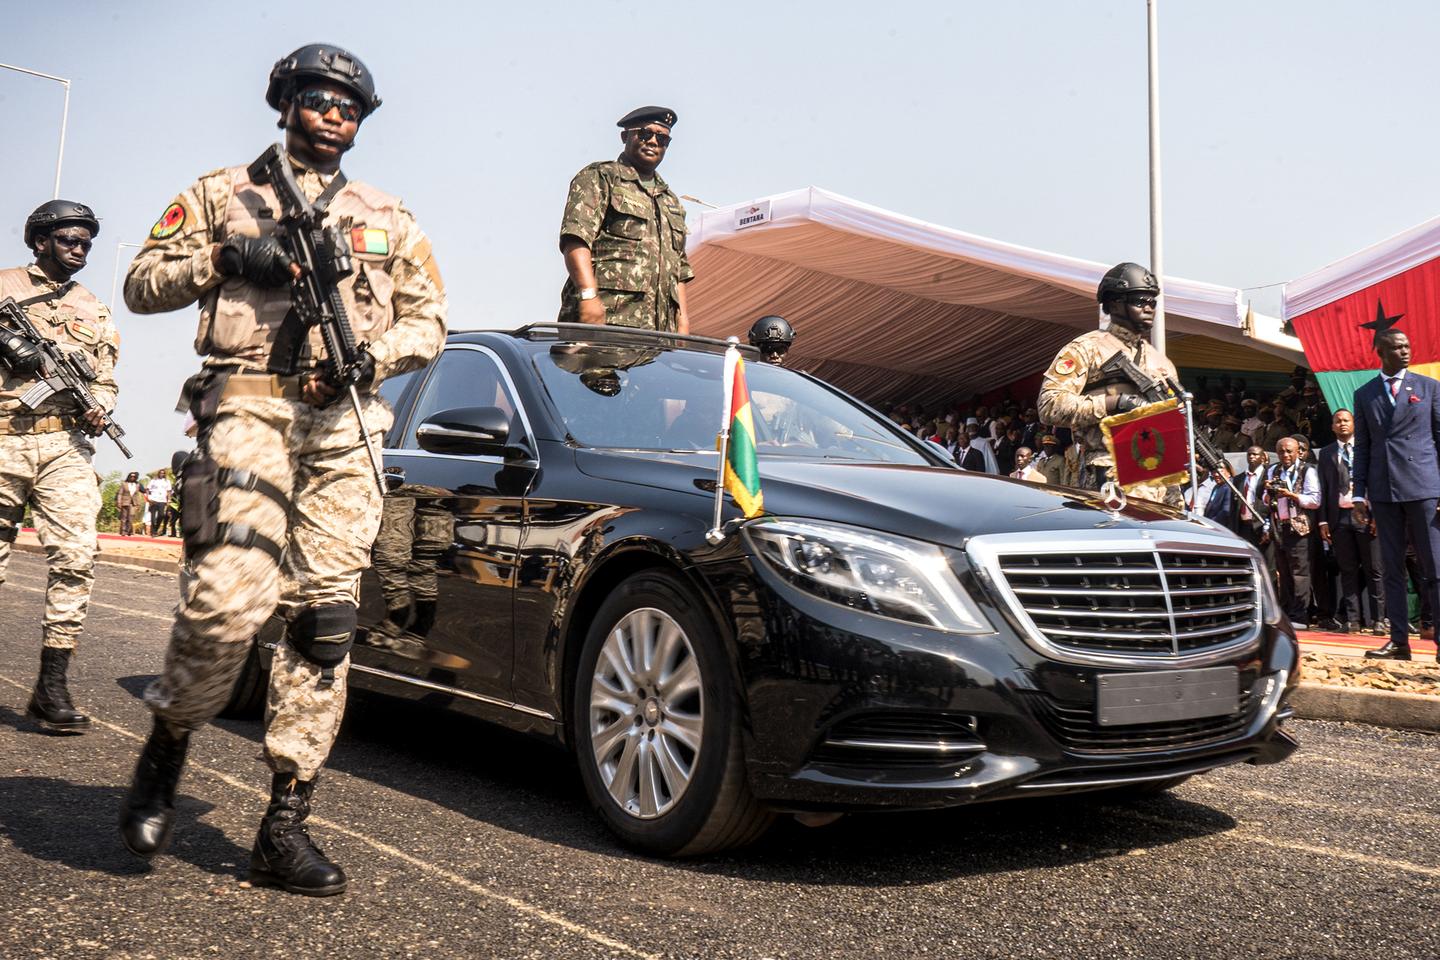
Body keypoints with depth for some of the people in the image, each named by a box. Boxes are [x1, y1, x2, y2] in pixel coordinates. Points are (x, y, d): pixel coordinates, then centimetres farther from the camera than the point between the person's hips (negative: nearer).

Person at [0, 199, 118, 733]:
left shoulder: (94, 312, 21)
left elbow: (106, 381, 20)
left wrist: (97, 409, -1)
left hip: (64, 445, 2)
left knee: (76, 556, -14)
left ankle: (52, 685, -11)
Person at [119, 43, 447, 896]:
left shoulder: (386, 220, 23)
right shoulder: (225, 194, 17)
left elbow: (430, 319, 17)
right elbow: (142, 284, 13)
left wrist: (372, 354, -2)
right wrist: (223, 258, -5)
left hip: (345, 427, 3)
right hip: (248, 410, -2)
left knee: (326, 619, -4)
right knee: (231, 597, -21)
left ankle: (286, 826, 3)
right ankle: (166, 751, 8)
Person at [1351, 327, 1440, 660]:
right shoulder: (1364, 394, 11)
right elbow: (1362, 447, 11)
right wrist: (1359, 494, 5)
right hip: (1384, 489, 2)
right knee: (1392, 568, 5)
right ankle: (1399, 641, 10)